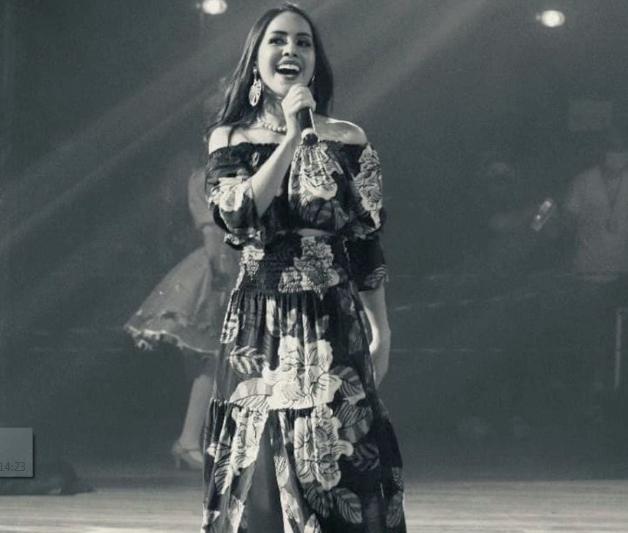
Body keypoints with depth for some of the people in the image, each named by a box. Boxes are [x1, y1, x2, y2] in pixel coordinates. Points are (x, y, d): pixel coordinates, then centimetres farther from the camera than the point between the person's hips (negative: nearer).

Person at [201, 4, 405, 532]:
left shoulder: (348, 141, 4)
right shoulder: (231, 139, 2)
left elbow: (367, 245, 7)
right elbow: (239, 216, -15)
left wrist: (381, 332, 5)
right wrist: (292, 138, -18)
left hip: (334, 326, 0)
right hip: (261, 325, 0)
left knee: (338, 463, -2)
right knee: (262, 462, -1)